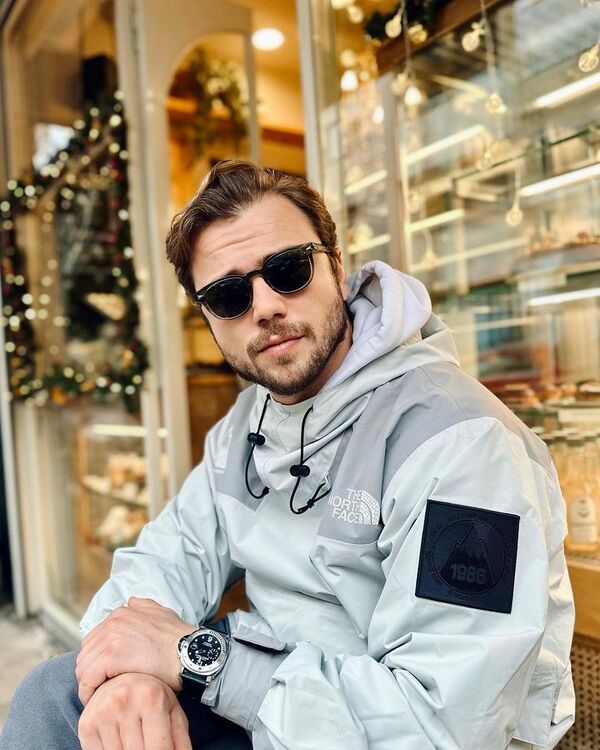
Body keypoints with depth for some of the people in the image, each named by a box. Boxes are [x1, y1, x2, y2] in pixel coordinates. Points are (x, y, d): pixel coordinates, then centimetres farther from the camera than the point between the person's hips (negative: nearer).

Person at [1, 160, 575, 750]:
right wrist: (130, 669, -20)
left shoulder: (456, 438, -26)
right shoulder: (249, 420, 3)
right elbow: (168, 558, 2)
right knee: (54, 695, -4)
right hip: (269, 696, 6)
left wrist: (195, 652, -25)